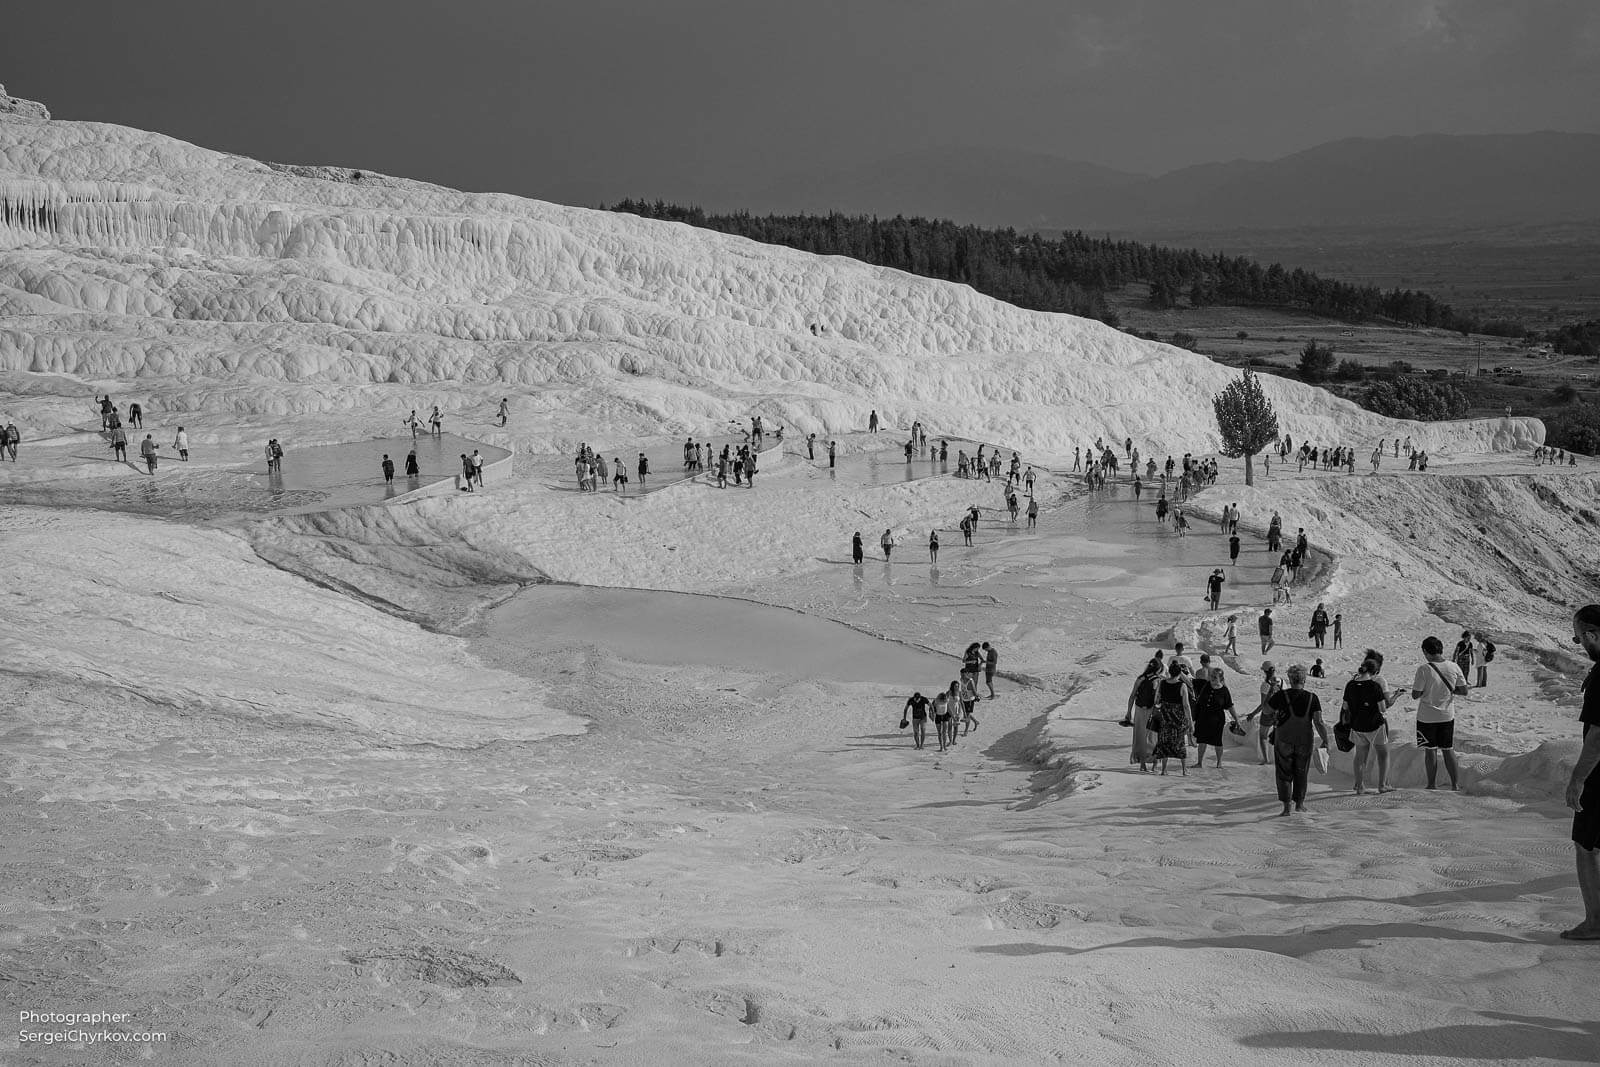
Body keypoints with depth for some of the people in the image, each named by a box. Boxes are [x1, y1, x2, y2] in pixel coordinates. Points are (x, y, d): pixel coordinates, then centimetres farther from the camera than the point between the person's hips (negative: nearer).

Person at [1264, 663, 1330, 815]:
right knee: (1301, 774, 19)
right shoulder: (1312, 698, -9)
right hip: (1305, 742, 2)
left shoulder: (1281, 695, -13)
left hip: (1283, 742, -2)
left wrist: (1271, 693, 13)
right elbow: (1318, 723, -12)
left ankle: (1286, 806, -2)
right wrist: (1325, 740, -4)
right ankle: (1299, 803, 29)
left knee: (1284, 774, 7)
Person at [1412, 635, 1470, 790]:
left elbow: (1415, 695, -15)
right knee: (1448, 749, 15)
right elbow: (1464, 691, -1)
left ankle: (1431, 785, 11)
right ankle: (1454, 784, 20)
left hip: (1427, 717, -4)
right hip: (1447, 716, 4)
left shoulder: (1424, 670, -18)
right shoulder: (1454, 668, -6)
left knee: (1430, 751, 6)